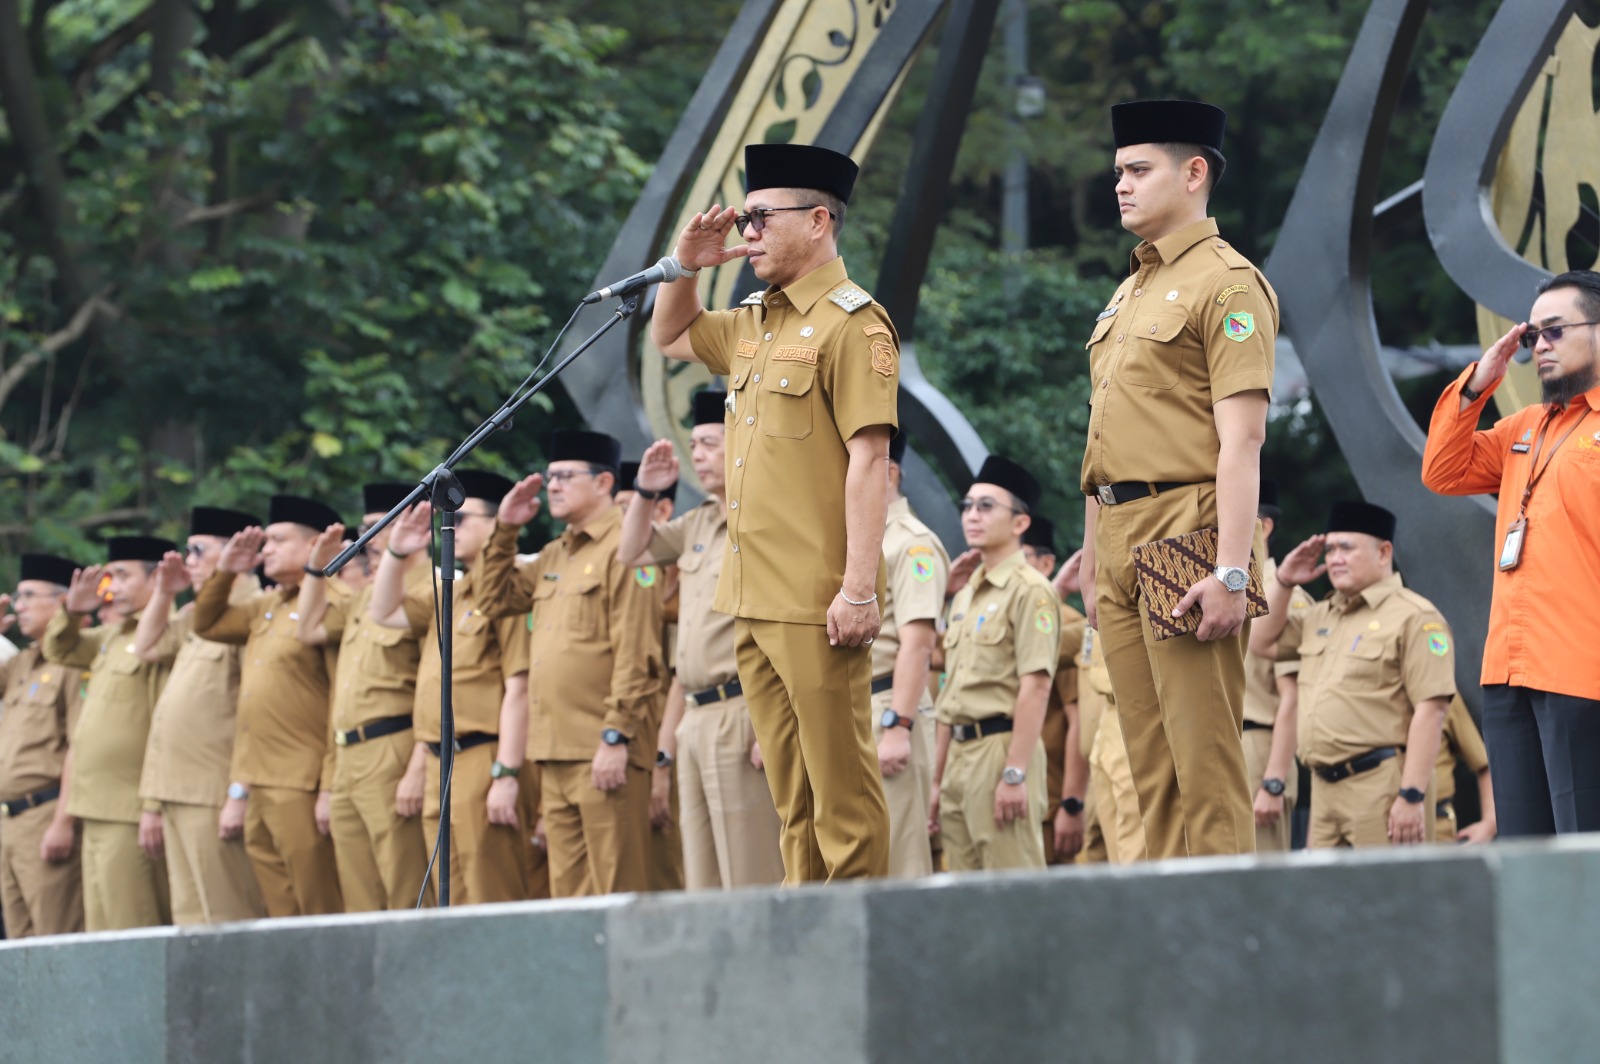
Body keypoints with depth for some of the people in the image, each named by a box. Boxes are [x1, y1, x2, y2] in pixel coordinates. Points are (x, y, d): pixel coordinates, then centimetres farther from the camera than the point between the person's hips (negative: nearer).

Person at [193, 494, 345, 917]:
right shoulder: (266, 608, 18)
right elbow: (208, 624, 32)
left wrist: (331, 787, -19)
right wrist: (225, 571, 16)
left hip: (301, 787, -9)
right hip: (256, 786, 9)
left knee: (320, 909, -7)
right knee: (280, 912, 8)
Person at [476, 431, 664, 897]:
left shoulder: (624, 547, -7)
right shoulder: (554, 556, 19)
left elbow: (637, 654, -13)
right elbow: (496, 598, 27)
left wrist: (616, 737, -18)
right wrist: (504, 529, 17)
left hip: (603, 753, -9)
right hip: (555, 752, 9)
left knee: (615, 888, -7)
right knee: (568, 889, 8)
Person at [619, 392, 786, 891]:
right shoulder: (700, 523, 16)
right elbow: (631, 552, 32)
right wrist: (646, 491, 14)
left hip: (740, 717, -9)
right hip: (695, 716, 9)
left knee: (751, 878, -9)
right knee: (702, 881, 8)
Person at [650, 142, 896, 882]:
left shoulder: (851, 322, -8)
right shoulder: (753, 326, 18)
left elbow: (869, 459, -15)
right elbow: (670, 338, 37)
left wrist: (859, 587, -22)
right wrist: (685, 267, 17)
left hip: (817, 601, -9)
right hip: (754, 599, 9)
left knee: (842, 790, -6)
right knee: (791, 794, 11)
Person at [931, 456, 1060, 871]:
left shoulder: (1029, 591, -7)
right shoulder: (965, 596, 21)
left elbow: (1036, 686, -16)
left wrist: (1014, 774, -22)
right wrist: (938, 779, 20)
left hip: (1000, 745, -9)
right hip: (960, 755, 9)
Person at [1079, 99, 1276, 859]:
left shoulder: (1226, 283, -6)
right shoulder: (1128, 296, 20)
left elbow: (1242, 440, -14)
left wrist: (1231, 574, -21)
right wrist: (1092, 565, 18)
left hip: (1184, 538, -9)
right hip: (1121, 543, 9)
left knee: (1204, 759, -8)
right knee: (1149, 763, 9)